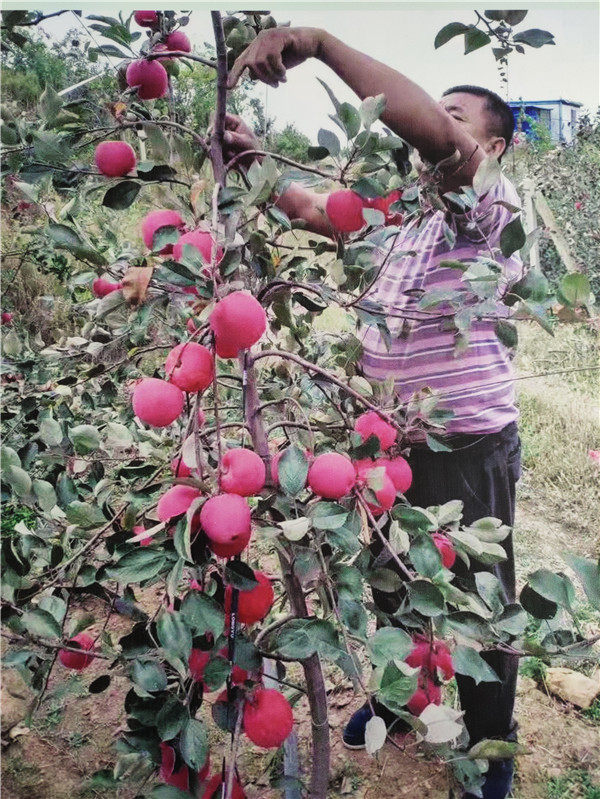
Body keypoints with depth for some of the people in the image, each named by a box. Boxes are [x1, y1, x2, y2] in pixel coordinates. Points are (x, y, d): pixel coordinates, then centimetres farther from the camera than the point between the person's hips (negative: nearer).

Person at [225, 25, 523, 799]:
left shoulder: (495, 209, -12)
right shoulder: (400, 215, 13)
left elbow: (427, 131, -30)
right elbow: (313, 209, 14)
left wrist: (320, 41, -32)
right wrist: (254, 159, -3)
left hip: (468, 448, -7)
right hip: (390, 441, 8)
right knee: (387, 583, 23)